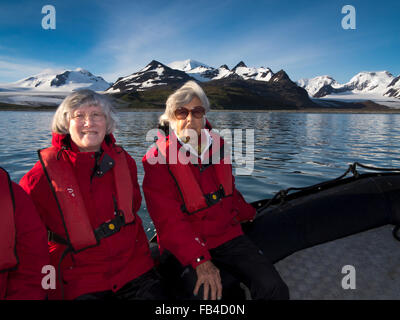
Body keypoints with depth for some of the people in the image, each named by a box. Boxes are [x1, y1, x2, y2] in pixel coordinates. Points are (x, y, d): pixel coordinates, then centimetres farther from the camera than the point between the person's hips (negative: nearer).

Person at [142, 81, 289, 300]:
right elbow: (168, 220, -16)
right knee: (205, 293, -27)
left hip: (228, 235, 4)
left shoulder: (217, 145, 8)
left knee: (274, 289, -13)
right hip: (185, 248, -3)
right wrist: (199, 260, -26)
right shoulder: (157, 159, -9)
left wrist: (247, 214, 39)